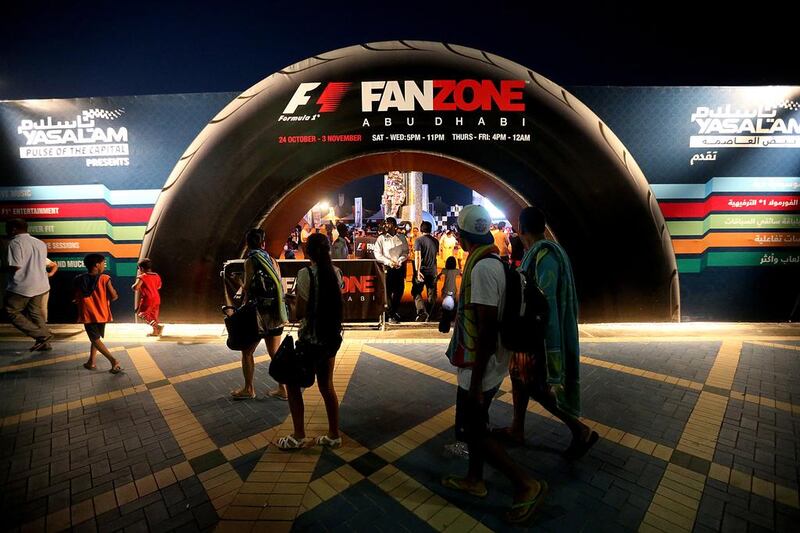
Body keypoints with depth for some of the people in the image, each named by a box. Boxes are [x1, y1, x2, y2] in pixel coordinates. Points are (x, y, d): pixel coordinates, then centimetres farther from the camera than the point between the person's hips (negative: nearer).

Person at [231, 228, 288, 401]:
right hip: (276, 314, 6)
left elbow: (248, 288, -13)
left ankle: (248, 389, 20)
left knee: (247, 352, 12)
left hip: (259, 313, -6)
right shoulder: (272, 260, 8)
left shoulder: (250, 261, -8)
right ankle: (282, 389, 18)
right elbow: (281, 287, 6)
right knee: (275, 352, 13)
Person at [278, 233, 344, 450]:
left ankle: (299, 436, 17)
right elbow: (337, 303, 8)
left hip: (312, 339, -6)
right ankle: (334, 435, 26)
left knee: (293, 382, 13)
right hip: (333, 336, 6)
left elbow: (300, 312, -14)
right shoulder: (336, 272, 2)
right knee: (326, 385, 17)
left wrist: (294, 296, 3)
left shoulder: (305, 274, -15)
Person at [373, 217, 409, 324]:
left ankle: (394, 311, 27)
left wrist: (399, 261, -10)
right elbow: (377, 254, -3)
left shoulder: (402, 238, 9)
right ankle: (390, 315, 11)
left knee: (399, 290, 5)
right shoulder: (381, 238, 3)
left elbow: (406, 252, 7)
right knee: (388, 292, -1)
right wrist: (388, 262, -13)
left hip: (400, 268, 2)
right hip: (387, 268, -2)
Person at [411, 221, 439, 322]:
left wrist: (418, 271, -21)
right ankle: (428, 315, 16)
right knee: (431, 294, 12)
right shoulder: (435, 241, 8)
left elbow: (417, 256, -17)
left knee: (416, 292, 5)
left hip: (422, 270, -4)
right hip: (432, 271, 4)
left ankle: (421, 311, -15)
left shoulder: (418, 240, -7)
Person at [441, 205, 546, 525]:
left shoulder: (482, 267, -25)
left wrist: (476, 381, -21)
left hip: (481, 368, -9)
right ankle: (474, 479, 39)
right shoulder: (490, 261, 6)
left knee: (471, 430, 5)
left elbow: (487, 330, -27)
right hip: (482, 364, 10)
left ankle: (527, 485, 16)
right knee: (475, 423, 21)